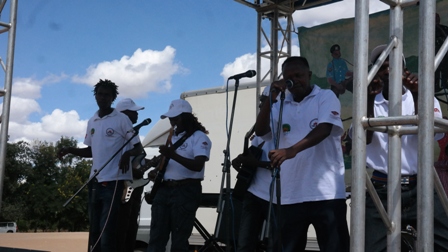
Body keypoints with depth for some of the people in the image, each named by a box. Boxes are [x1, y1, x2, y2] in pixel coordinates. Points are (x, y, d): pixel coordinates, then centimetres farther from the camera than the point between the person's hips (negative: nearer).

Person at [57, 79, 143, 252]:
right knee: (94, 229, 11)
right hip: (95, 181, 7)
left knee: (107, 230, -8)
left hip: (114, 181, -6)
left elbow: (138, 148, -5)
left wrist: (127, 154, -26)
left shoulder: (122, 120, -5)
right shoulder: (92, 122, 13)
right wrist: (70, 150, 7)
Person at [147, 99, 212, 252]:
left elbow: (198, 165, -18)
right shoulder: (172, 137, 19)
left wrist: (173, 155, -29)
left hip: (186, 191, -7)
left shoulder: (199, 137, -4)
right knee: (156, 238, 2)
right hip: (164, 189, 7)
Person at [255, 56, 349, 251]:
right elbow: (260, 131, 3)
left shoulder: (326, 97, 3)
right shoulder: (280, 106, 16)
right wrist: (271, 98, -6)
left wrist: (292, 150, -28)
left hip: (325, 192, -4)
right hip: (287, 195, 4)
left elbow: (324, 129, -14)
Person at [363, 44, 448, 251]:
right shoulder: (369, 103, 8)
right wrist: (369, 98, -19)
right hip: (382, 193, 0)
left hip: (419, 189, 0)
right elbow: (363, 138, -9)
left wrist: (416, 96, -19)